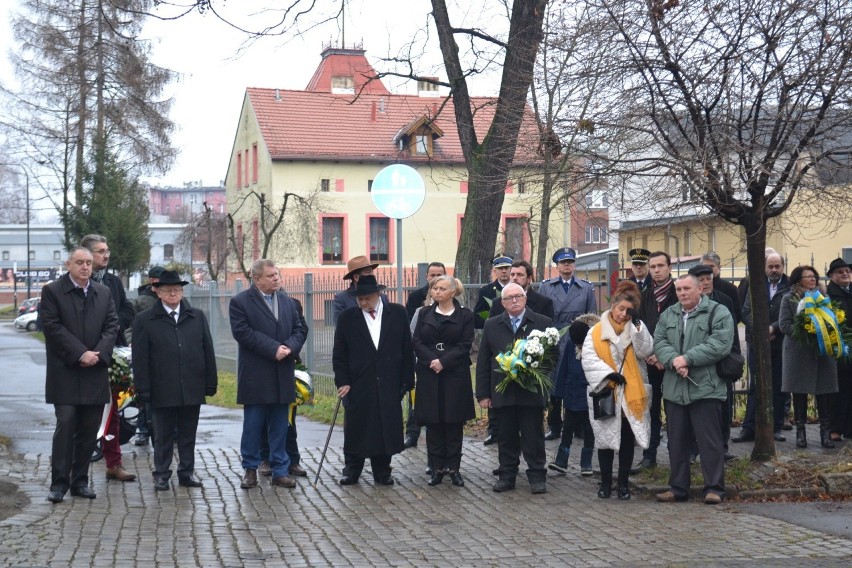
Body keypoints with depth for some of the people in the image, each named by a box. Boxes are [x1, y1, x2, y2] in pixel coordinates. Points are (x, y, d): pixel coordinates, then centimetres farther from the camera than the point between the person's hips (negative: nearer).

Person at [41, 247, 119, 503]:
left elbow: (112, 325, 7)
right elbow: (53, 327, -10)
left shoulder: (103, 292, 12)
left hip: (96, 372, 4)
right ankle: (59, 483, -1)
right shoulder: (52, 292, -2)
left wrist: (99, 354, -9)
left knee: (89, 430, 6)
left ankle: (80, 481, 15)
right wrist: (80, 354, -16)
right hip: (65, 373, -4)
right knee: (65, 426, -7)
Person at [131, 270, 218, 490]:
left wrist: (211, 383, 4)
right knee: (163, 435, 6)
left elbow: (208, 352, 9)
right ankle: (161, 474, 16)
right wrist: (143, 389, -8)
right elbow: (140, 359, -2)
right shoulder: (144, 320, 1)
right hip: (162, 390, -2)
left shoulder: (198, 317, 9)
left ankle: (187, 472, 20)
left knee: (188, 434, 10)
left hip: (192, 389, 2)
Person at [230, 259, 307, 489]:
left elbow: (300, 330, 10)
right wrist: (274, 349, -18)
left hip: (283, 376, 4)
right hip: (255, 377, -4)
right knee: (252, 425, 4)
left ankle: (280, 471, 14)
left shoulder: (288, 302, 12)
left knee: (280, 426, 8)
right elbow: (243, 332, -15)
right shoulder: (240, 302, -4)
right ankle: (250, 469, 14)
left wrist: (289, 347, -11)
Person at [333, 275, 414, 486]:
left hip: (389, 385, 0)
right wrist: (342, 382, -4)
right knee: (355, 430, 5)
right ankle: (351, 471, 18)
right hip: (357, 385, 0)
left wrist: (407, 382, 1)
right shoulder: (347, 317, 1)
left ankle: (382, 472, 18)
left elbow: (407, 350, 5)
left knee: (386, 429, 5)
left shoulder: (398, 314, 2)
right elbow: (339, 354, 4)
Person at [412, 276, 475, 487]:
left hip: (455, 375, -2)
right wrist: (431, 360, -13)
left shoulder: (464, 315, 1)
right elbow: (416, 341, 3)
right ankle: (437, 468, 10)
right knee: (433, 422, 3)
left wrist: (444, 362, -15)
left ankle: (454, 467, 8)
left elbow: (465, 345, -5)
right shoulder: (425, 313, 10)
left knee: (454, 422, 2)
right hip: (429, 375, 2)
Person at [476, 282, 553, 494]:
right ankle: (507, 475, 16)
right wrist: (483, 394, 3)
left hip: (532, 390, -2)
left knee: (533, 436, 3)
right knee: (506, 436, 8)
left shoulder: (543, 323, 2)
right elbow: (483, 362, 8)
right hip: (503, 391, 2)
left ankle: (537, 477, 10)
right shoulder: (492, 325, 9)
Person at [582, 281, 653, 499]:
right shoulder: (596, 331, 1)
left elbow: (646, 351, -10)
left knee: (627, 439, 5)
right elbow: (588, 359, -7)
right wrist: (608, 373, -17)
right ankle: (605, 483, 17)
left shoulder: (636, 330, 7)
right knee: (606, 439, 5)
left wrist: (637, 324, -16)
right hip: (604, 393, -1)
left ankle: (623, 483, 16)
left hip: (631, 395, 1)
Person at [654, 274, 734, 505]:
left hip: (705, 388, -5)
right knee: (677, 441, 10)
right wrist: (673, 360, -15)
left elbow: (719, 345, -14)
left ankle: (714, 488, 6)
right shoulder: (667, 315, 15)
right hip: (674, 389, 5)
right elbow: (659, 342, 5)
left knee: (709, 441, -2)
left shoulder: (718, 313, -3)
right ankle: (678, 488, 19)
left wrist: (687, 358, -16)